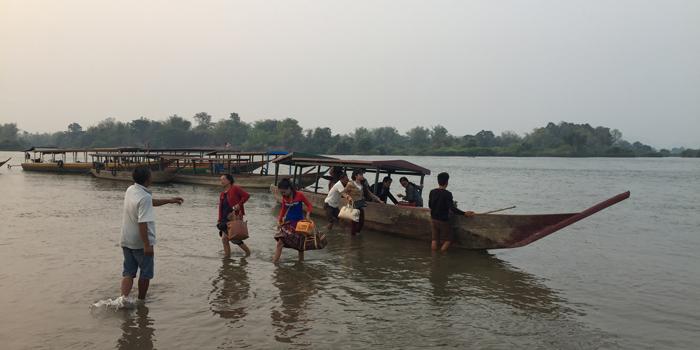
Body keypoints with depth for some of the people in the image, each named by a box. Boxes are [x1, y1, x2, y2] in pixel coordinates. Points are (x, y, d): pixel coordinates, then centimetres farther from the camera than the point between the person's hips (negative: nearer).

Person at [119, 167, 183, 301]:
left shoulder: (130, 190, 5)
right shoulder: (145, 197, -22)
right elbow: (142, 223, -26)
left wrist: (169, 201, 25)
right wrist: (147, 245, -24)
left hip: (126, 241, 7)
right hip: (141, 243, -7)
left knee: (128, 272, 9)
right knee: (145, 274, 11)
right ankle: (141, 301, 22)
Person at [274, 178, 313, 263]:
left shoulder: (299, 195, -12)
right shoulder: (284, 198, 0)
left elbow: (309, 205, -5)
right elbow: (283, 210, 12)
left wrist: (307, 215, -20)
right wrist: (279, 221, 2)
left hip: (299, 222, -3)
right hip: (288, 223, 3)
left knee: (300, 244, 8)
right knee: (280, 242, -10)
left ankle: (301, 261, 26)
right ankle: (274, 262, -9)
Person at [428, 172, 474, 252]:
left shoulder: (432, 192, -1)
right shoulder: (447, 194, -19)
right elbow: (452, 209, -24)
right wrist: (464, 213, -21)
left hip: (433, 219, 6)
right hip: (443, 221, -6)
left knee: (435, 239, 14)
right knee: (449, 239, 10)